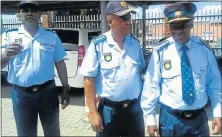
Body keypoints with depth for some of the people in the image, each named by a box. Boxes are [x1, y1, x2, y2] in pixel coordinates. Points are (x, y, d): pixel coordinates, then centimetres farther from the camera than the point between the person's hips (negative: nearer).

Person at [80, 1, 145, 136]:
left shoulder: (135, 43, 1)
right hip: (108, 110, -4)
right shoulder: (98, 45, -12)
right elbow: (89, 79, -10)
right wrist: (93, 113, -11)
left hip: (134, 108, 4)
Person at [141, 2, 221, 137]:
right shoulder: (160, 52, -11)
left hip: (199, 118, 3)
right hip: (170, 119, -2)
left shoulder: (204, 50, -1)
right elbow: (151, 86, -8)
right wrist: (150, 119, -6)